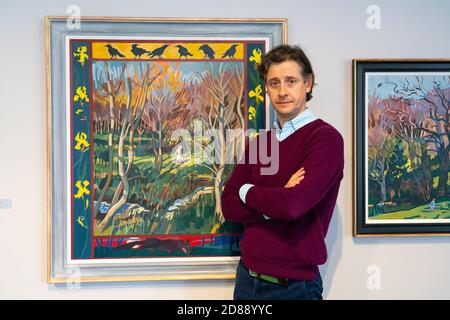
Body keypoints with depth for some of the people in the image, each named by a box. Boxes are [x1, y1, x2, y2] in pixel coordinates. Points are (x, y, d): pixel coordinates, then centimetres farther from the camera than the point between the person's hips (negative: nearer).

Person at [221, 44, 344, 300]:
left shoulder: (326, 138, -12)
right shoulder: (258, 142, 8)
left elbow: (294, 204, -24)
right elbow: (230, 206, 1)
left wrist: (248, 191, -6)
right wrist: (277, 202, -16)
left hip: (293, 284, -5)